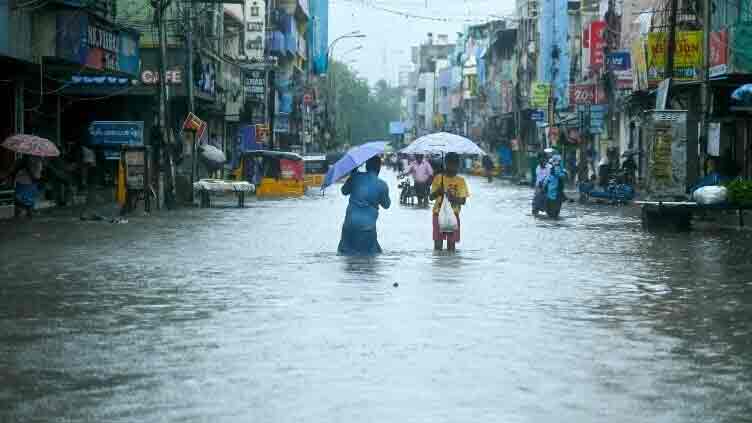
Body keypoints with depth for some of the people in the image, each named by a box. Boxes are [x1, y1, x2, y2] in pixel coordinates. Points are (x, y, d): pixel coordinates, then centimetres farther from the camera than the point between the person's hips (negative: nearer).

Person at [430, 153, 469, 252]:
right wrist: (438, 192, -20)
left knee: (451, 243, 0)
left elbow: (463, 201, -2)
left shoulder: (460, 180, 3)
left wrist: (454, 199, -23)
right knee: (438, 244, -3)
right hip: (439, 213, 0)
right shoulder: (439, 178, 2)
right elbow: (431, 197, 1)